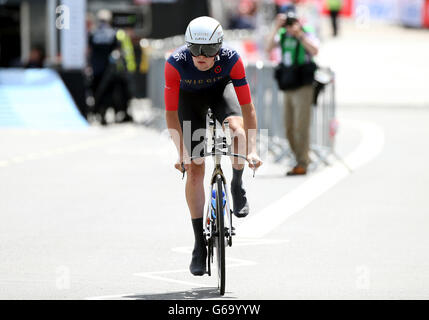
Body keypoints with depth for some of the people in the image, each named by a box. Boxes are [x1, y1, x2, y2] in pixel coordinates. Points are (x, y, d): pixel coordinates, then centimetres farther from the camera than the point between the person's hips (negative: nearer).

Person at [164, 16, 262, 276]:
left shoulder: (231, 59, -34)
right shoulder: (176, 63, -35)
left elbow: (247, 107, -31)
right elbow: (171, 113, -29)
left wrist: (253, 150, -39)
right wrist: (182, 153, -36)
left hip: (221, 90, 0)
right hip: (190, 97, 0)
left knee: (237, 131, -33)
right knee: (194, 169, -8)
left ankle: (237, 186, -2)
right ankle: (200, 246, -2)